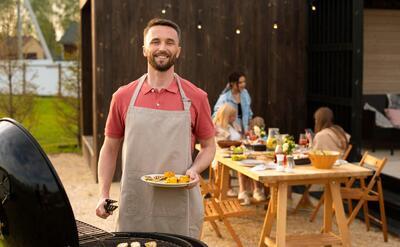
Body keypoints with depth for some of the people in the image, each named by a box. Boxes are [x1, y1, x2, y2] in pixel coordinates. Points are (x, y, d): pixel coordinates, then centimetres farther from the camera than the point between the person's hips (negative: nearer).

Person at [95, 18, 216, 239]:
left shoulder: (196, 98, 0)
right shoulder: (123, 97, 3)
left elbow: (208, 146, 9)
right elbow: (109, 149, 10)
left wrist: (195, 170, -11)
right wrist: (104, 195, 1)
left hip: (180, 206, -1)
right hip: (134, 206, 1)